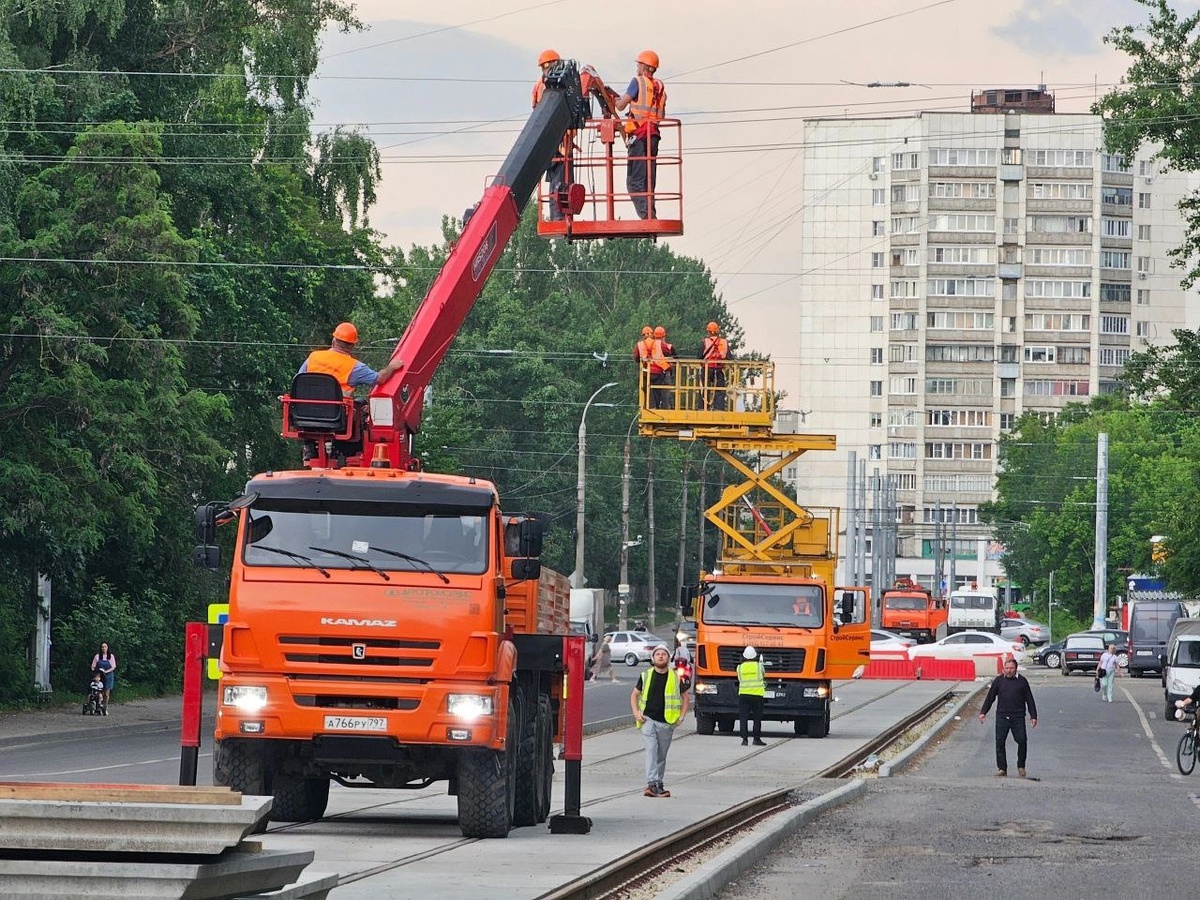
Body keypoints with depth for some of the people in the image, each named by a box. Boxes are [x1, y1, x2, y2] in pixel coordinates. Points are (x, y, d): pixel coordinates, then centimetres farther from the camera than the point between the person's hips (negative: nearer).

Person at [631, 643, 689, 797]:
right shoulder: (646, 676, 6)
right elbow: (634, 695, 15)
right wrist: (636, 713, 2)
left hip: (667, 722, 1)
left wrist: (681, 716, 5)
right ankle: (652, 783, -27)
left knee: (661, 755, 9)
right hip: (648, 719, -1)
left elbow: (685, 697, 16)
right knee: (651, 749, -18)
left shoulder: (675, 677, 6)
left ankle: (658, 785, 19)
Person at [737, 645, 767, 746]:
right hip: (757, 695, -1)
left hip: (743, 695, 1)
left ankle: (744, 738, -5)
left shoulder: (740, 667, 3)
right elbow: (763, 675, 17)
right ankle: (757, 739, 8)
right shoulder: (759, 666, -1)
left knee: (743, 718, 2)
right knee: (757, 718, 7)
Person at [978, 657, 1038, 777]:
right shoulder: (998, 680, 8)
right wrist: (983, 712, 10)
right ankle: (1002, 768, 8)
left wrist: (1033, 716, 6)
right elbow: (990, 697, 14)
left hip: (1018, 717, -1)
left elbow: (1029, 699, 9)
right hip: (1002, 716, 1)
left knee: (1022, 741, -7)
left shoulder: (1021, 681, 5)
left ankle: (1021, 766, 11)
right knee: (1000, 742, -1)